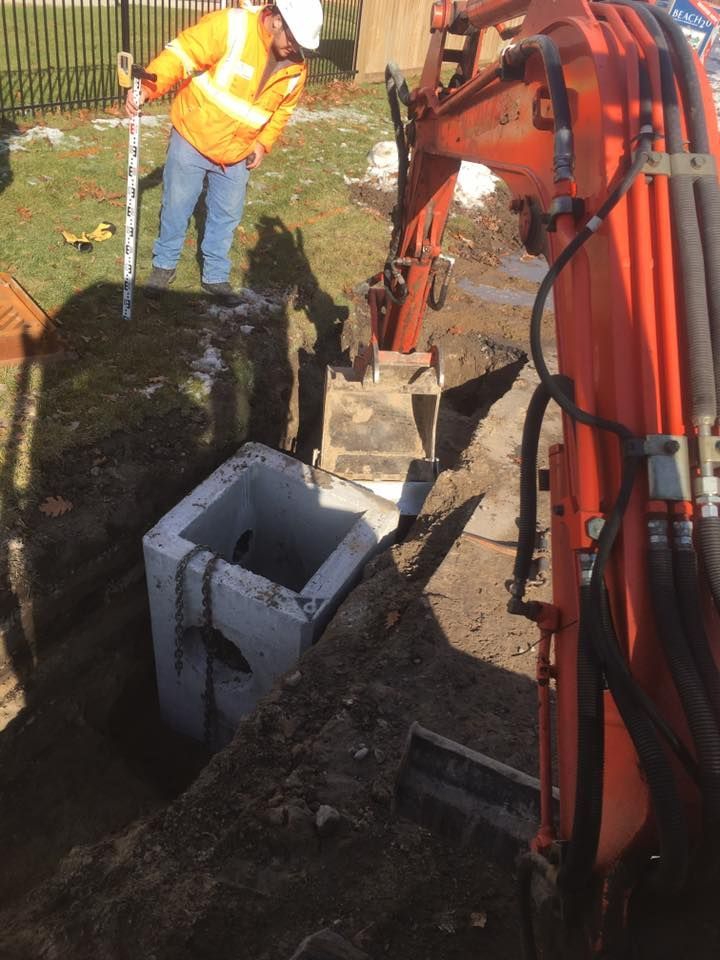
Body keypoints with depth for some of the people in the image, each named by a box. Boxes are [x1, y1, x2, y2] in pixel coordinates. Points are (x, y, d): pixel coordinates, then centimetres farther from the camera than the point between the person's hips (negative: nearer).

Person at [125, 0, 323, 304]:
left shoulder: (295, 67, -6)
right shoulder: (230, 25, -23)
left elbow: (282, 108, 12)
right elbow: (181, 53, -28)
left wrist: (264, 143, 2)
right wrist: (148, 87, -42)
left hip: (236, 153, 4)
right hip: (192, 138, -4)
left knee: (227, 215, 13)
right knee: (176, 207, 8)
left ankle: (215, 276, 31)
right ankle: (164, 265, 30)